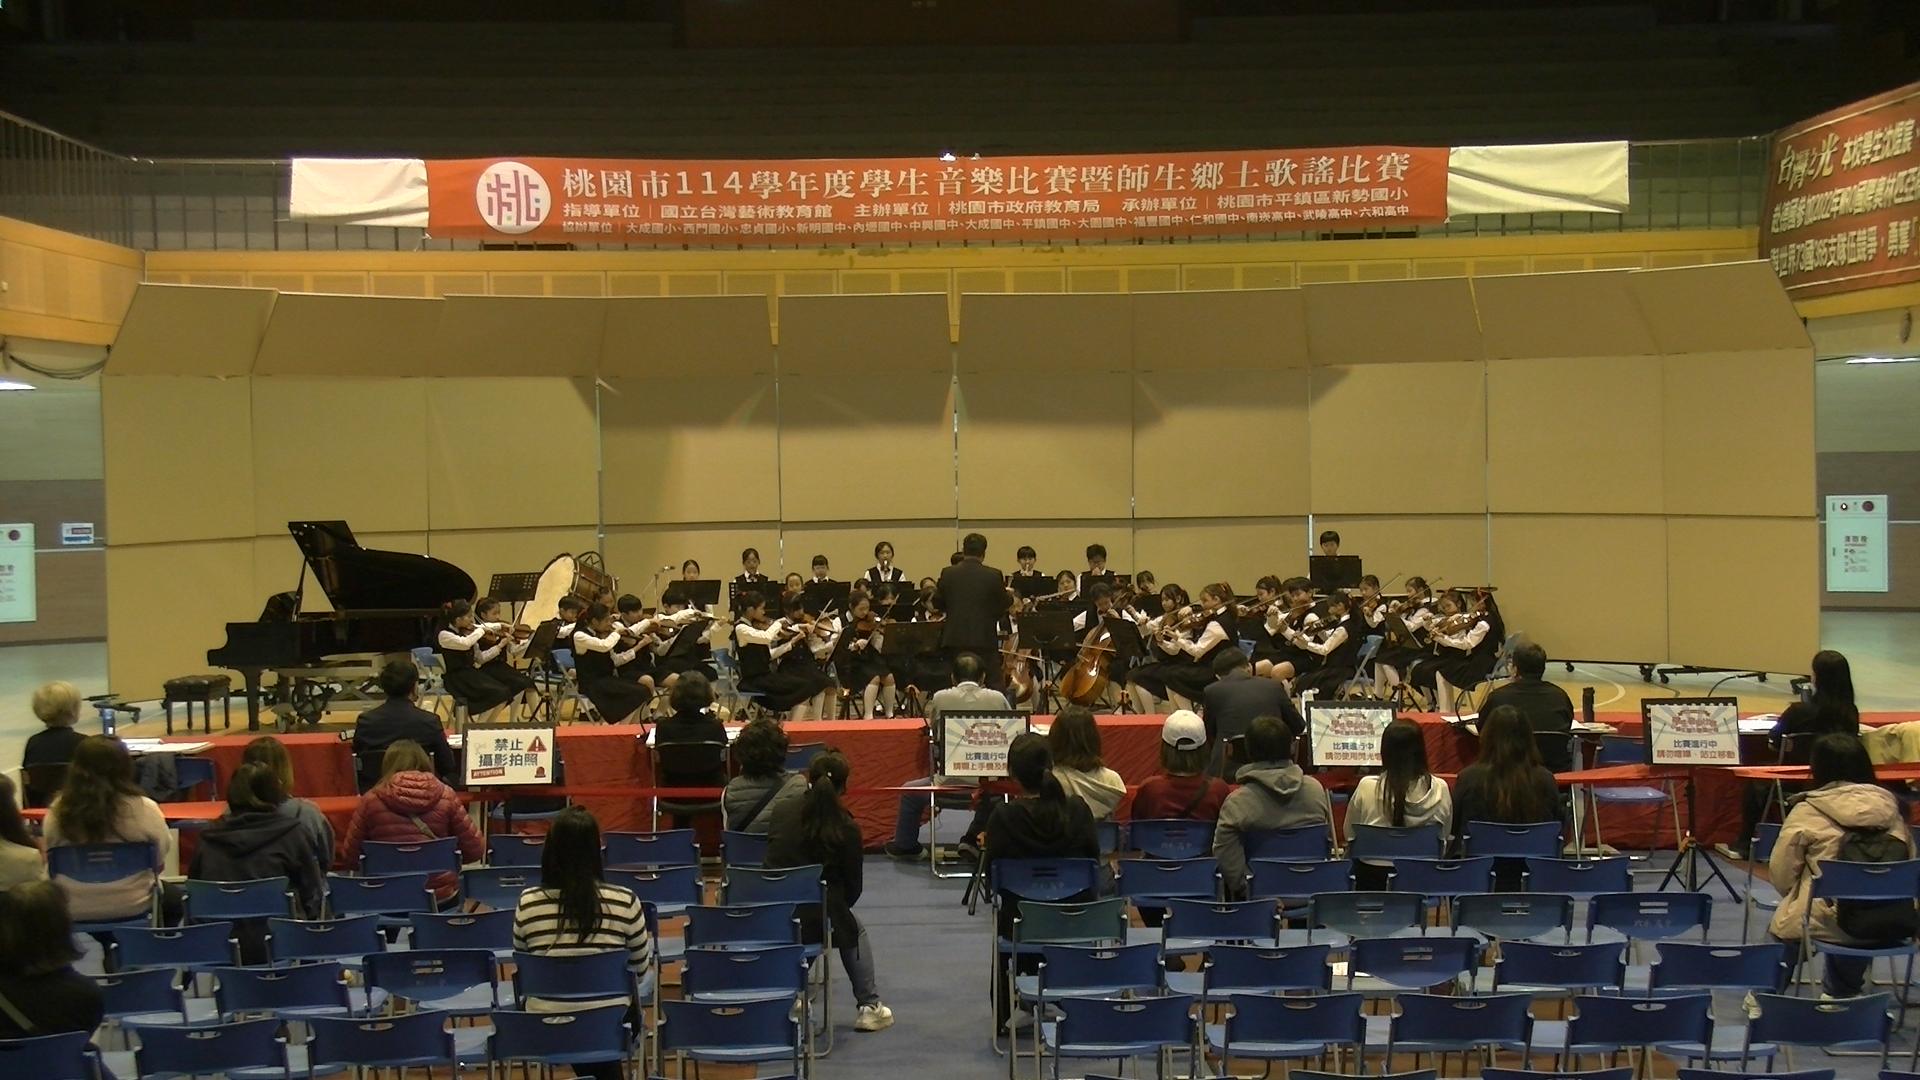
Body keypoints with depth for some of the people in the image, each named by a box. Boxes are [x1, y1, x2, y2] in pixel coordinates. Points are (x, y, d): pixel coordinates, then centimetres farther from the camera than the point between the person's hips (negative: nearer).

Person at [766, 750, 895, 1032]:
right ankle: (869, 1007, 27)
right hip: (817, 920, -3)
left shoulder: (782, 814, 5)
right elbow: (854, 887, 1)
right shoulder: (845, 828, -5)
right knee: (855, 932, 30)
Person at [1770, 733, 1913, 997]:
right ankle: (1844, 993, 49)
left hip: (1830, 924, -4)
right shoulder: (1888, 804, 1)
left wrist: (1799, 900, 15)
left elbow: (1780, 875, -6)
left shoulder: (1807, 812, -9)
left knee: (1781, 923, 26)